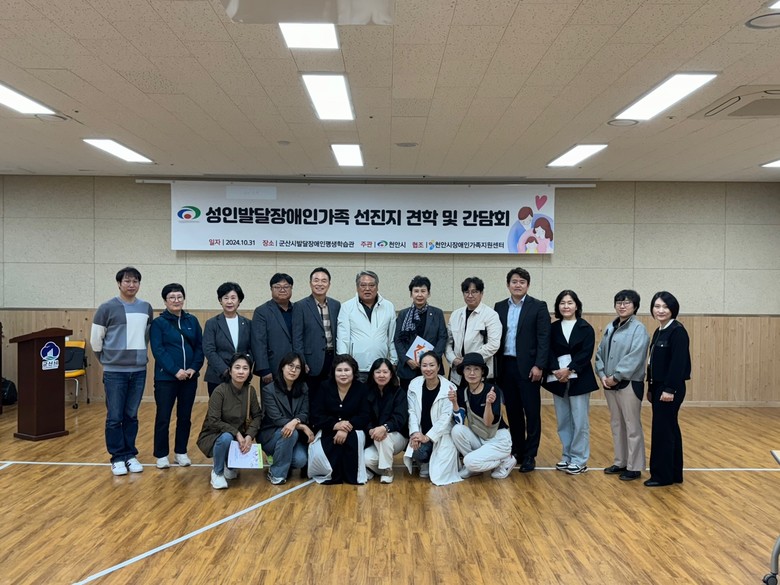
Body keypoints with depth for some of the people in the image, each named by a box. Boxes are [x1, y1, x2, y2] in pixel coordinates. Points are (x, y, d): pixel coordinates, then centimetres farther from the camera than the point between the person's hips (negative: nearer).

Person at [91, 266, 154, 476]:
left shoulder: (146, 308, 6)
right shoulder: (107, 308, -5)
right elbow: (96, 339, 1)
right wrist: (106, 360, 8)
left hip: (139, 371, 3)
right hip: (114, 372, -3)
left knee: (131, 416, 10)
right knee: (115, 417, 1)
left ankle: (130, 455, 19)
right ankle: (117, 458, 11)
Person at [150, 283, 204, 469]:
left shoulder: (192, 321, 8)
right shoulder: (158, 323, -3)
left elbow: (200, 347, 7)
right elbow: (158, 350, -10)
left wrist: (194, 368, -8)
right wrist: (175, 370, -19)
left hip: (189, 377, 4)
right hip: (165, 377, -3)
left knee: (185, 417, 10)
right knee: (163, 418, 1)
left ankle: (181, 452, 23)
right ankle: (161, 454, 14)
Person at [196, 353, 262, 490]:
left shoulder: (250, 391, -6)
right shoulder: (220, 391, -21)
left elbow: (257, 416, -3)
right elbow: (213, 422, -24)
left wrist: (249, 435, -21)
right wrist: (236, 433, -30)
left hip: (238, 437, 4)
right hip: (213, 436, -4)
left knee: (249, 450, -25)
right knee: (226, 437, -36)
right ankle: (217, 473, -9)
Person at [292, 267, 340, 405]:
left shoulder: (336, 305, 9)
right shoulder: (301, 306, -4)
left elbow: (338, 333, 13)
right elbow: (297, 337, -6)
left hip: (332, 359, 4)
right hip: (313, 362, -4)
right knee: (312, 400, 3)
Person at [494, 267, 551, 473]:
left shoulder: (538, 307, -2)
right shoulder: (500, 307, 9)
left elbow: (544, 339, -7)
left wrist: (538, 366, -14)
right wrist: (495, 366, 3)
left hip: (527, 367, -4)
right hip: (506, 366, 4)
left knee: (532, 413, 0)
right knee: (512, 412, 11)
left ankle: (529, 455, 8)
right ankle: (516, 450, 23)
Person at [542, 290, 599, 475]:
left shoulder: (585, 328, 0)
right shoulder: (553, 328, 8)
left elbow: (586, 354, -9)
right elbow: (549, 352, 1)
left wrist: (569, 370, -19)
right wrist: (556, 371, -15)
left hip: (579, 380, -3)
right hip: (558, 380, 3)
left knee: (580, 421, -1)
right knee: (563, 421, 9)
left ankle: (579, 460, 7)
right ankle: (566, 457, 20)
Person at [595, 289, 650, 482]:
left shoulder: (639, 329, -9)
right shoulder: (610, 328, 12)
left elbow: (634, 358, -18)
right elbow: (600, 353, 12)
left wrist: (616, 377, -17)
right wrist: (602, 375, -3)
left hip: (629, 384, -7)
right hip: (609, 384, 7)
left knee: (632, 427, -1)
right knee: (616, 424, 15)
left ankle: (634, 467, 8)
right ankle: (621, 462, 26)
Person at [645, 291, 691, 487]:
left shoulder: (677, 331, -14)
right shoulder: (659, 332, 12)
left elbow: (678, 363, -20)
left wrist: (670, 389, -21)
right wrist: (651, 387, 15)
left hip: (670, 388, -9)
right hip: (659, 386, 9)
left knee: (663, 430, -4)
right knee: (670, 429, 14)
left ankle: (662, 475, 6)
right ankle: (674, 473, 22)